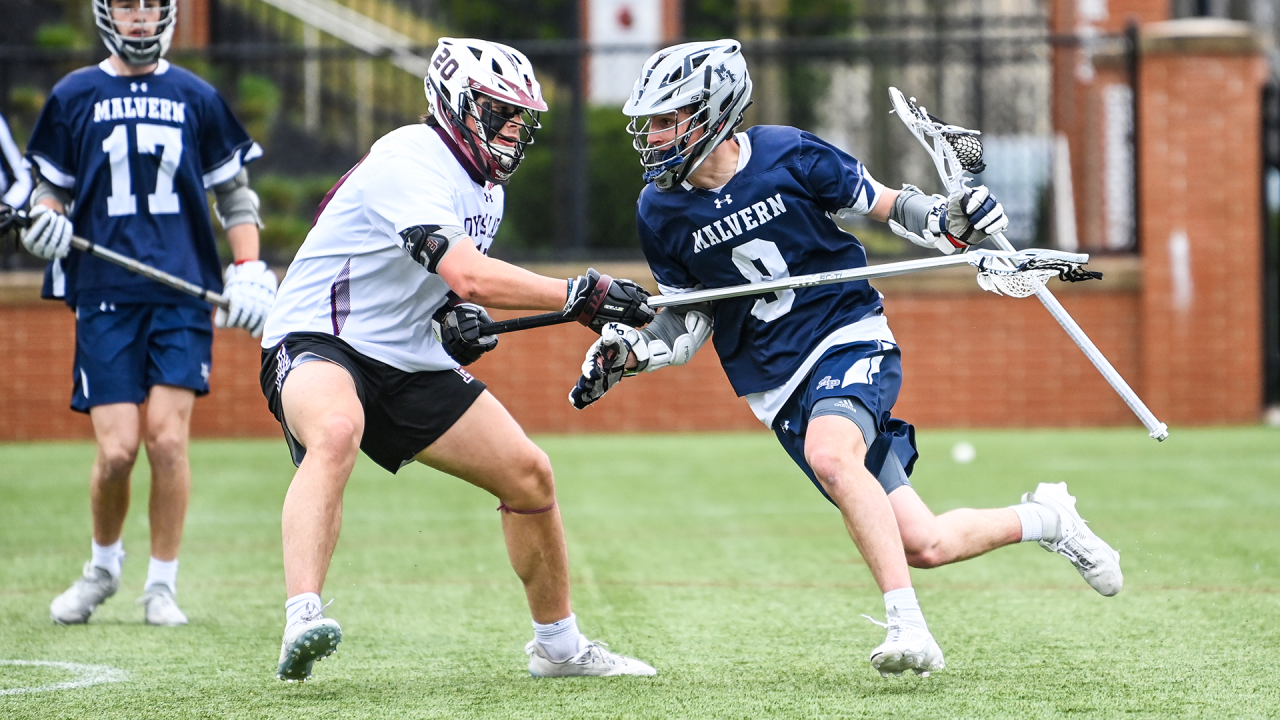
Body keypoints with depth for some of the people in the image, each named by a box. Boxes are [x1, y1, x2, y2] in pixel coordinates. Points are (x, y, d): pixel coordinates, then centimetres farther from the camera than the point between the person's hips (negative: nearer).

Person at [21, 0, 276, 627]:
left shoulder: (196, 98, 10)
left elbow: (233, 191, 17)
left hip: (184, 290, 0)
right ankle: (103, 566, 20)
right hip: (104, 294, 0)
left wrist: (249, 269, 6)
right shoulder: (74, 97, 9)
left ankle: (162, 583, 3)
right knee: (116, 450, -8)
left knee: (167, 437, -12)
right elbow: (50, 186, 16)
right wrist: (44, 219, -7)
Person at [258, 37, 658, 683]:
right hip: (316, 342, -9)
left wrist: (460, 314, 3)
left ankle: (557, 645, 26)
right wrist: (581, 296, -30)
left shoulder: (485, 187, 12)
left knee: (528, 474, 7)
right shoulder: (410, 160, -20)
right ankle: (301, 619, -53)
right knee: (336, 431, -42)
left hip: (411, 362, 9)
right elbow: (468, 276, -31)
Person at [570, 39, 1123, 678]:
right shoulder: (661, 212, 1)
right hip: (778, 383, 3)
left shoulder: (788, 156, -8)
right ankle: (1041, 518, 24)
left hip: (851, 339, -3)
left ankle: (909, 627, -36)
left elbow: (890, 206, 4)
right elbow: (688, 319, 12)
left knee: (829, 454, -37)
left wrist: (950, 222, -15)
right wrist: (627, 352, -5)